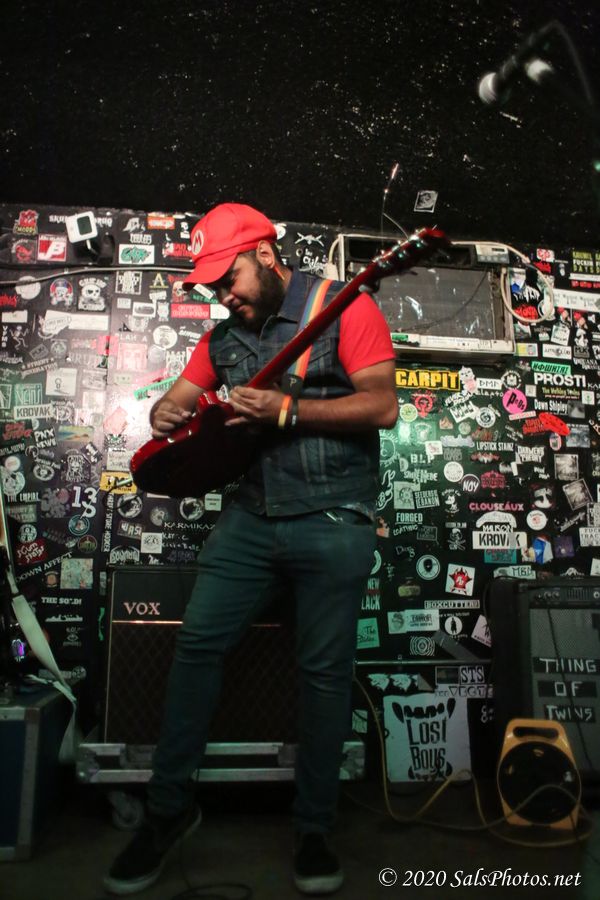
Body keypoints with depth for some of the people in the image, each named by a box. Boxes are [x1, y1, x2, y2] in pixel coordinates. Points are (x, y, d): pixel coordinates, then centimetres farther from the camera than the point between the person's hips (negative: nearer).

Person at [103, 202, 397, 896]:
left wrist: (285, 410, -19)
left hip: (333, 521, -5)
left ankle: (313, 829, 21)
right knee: (196, 643, 0)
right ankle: (169, 806, 19)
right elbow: (176, 403, 18)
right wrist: (166, 416, -6)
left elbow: (383, 406, -12)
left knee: (324, 671, 1)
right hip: (251, 515, 5)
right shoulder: (225, 335, 14)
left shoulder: (343, 307, -3)